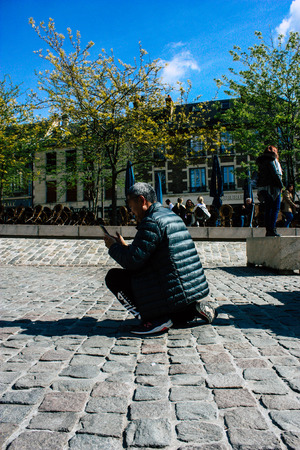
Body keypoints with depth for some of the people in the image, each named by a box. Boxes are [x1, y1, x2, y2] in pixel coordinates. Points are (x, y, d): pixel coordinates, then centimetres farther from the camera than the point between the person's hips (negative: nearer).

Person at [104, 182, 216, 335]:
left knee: (113, 276, -4)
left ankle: (156, 319, -7)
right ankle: (195, 307, 14)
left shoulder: (151, 222, -16)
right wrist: (124, 246, 19)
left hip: (173, 293, -9)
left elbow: (133, 261, -17)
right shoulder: (172, 215, 15)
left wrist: (114, 247, 0)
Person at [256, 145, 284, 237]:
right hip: (272, 187, -8)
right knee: (275, 208, -5)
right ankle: (272, 230, -12)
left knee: (268, 209, 8)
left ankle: (268, 230, 8)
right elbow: (275, 174, -12)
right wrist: (281, 185, -5)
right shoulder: (271, 159, -5)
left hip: (263, 187, 8)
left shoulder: (261, 161, 18)